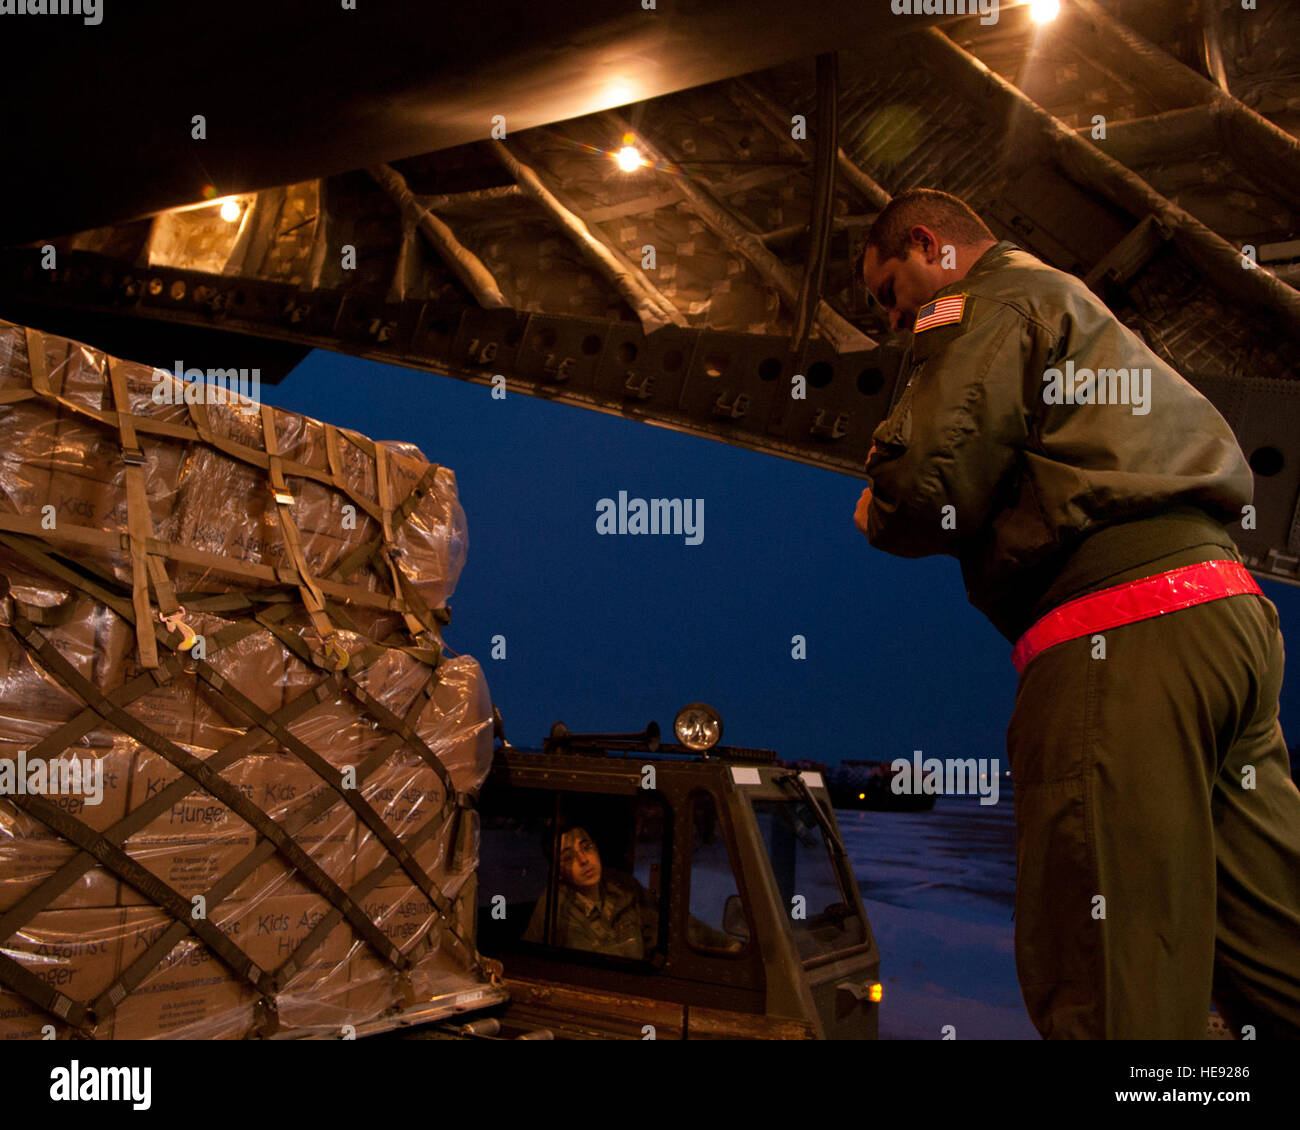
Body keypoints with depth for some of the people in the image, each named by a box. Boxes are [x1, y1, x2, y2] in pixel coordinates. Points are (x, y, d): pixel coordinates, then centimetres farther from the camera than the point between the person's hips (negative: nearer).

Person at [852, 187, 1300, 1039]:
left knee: (1109, 982, -9)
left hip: (1122, 637, -10)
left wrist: (876, 515, 9)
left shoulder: (992, 301, 3)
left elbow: (928, 482, -11)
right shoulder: (1076, 306, 33)